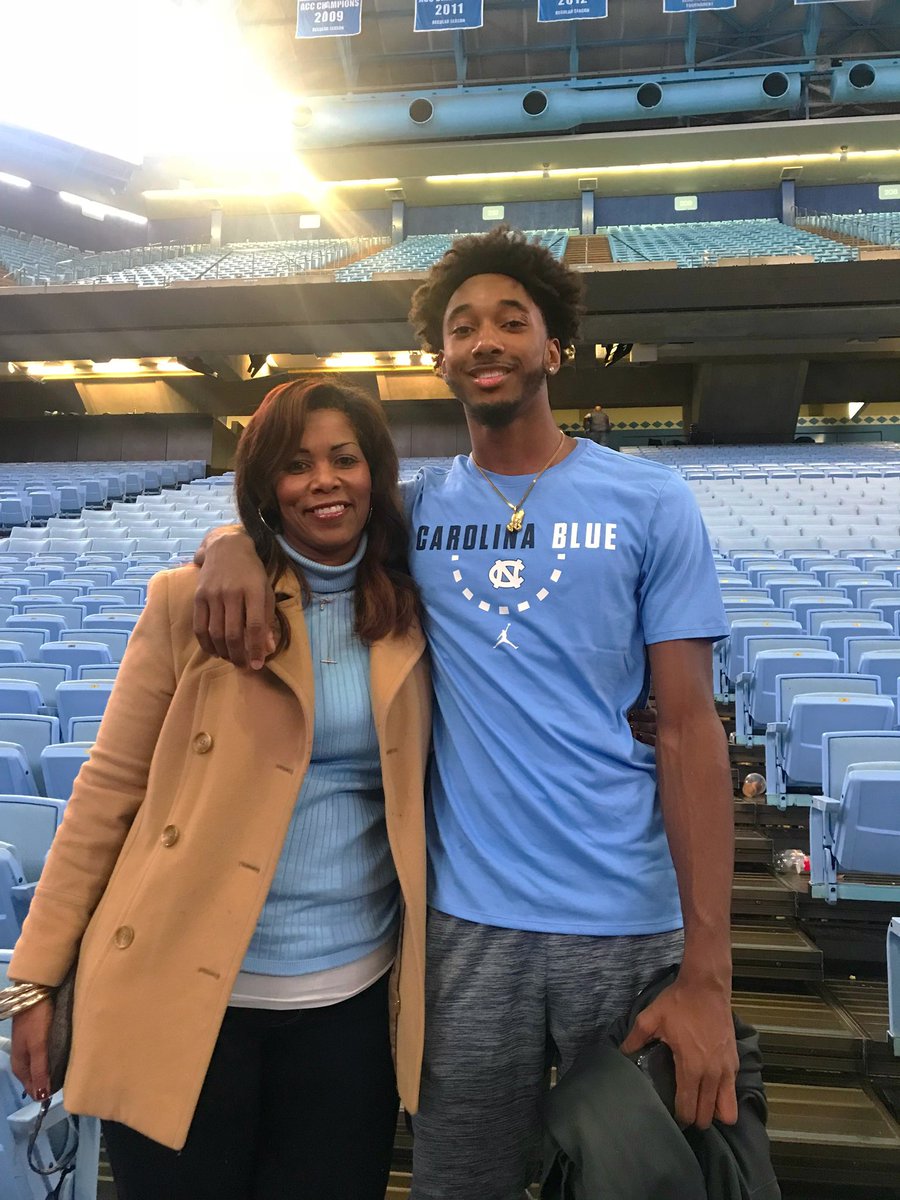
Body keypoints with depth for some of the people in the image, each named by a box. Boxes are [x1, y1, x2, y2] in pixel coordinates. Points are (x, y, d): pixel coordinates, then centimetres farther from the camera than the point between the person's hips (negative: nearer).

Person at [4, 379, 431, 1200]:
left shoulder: (414, 614, 1)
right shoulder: (192, 600, -7)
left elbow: (427, 797, 9)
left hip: (350, 995, 2)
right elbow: (109, 787, -4)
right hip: (183, 989, -2)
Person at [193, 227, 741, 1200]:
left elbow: (687, 730, -6)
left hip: (630, 926, -1)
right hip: (466, 920, 2)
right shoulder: (413, 507, 4)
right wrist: (233, 545, -10)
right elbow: (292, 508, 17)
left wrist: (707, 976, -10)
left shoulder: (651, 505, -3)